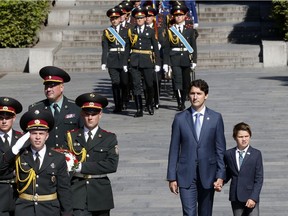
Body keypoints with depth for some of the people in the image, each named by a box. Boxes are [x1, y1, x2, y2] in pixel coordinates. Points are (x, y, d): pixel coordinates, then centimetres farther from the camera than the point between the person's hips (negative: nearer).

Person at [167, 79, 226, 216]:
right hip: (186, 175, -1)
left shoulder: (216, 118, 0)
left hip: (207, 174, 1)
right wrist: (172, 177, -1)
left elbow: (220, 149, 1)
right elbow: (174, 149, 2)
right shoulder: (180, 118, 0)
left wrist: (220, 176, -4)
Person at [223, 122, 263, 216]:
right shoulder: (229, 154, 5)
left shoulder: (256, 154, -2)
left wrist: (253, 197, -12)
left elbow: (259, 179, -4)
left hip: (251, 197, -2)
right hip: (235, 197, 2)